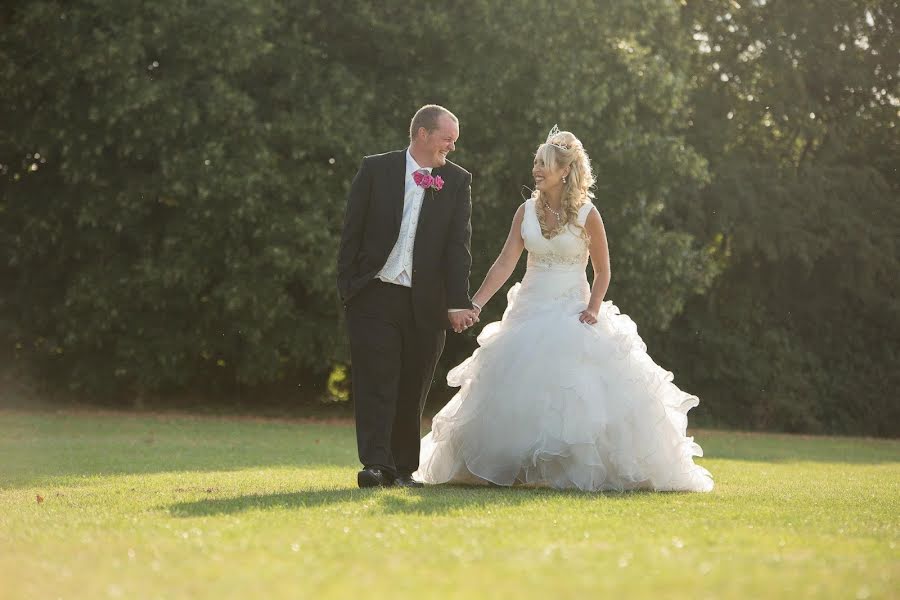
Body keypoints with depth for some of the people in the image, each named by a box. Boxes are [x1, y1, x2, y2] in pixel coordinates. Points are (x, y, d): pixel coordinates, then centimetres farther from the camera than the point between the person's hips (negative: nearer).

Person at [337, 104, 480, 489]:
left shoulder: (457, 181, 6)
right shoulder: (375, 170, 2)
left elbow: (458, 245, -1)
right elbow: (351, 232, 3)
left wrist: (458, 303, -9)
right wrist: (347, 286, -2)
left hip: (425, 303, 2)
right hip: (375, 296, -2)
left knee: (412, 388, 6)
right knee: (376, 382, -8)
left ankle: (403, 468, 14)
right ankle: (375, 465, -11)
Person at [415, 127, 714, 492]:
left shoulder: (587, 214, -4)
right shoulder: (527, 212, 4)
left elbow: (602, 272, 2)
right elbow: (505, 263, -3)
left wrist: (594, 308, -14)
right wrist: (474, 304, -14)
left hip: (573, 313, -3)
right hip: (531, 311, 3)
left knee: (579, 391, -12)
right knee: (519, 392, -1)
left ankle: (587, 471, -2)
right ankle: (519, 469, 9)